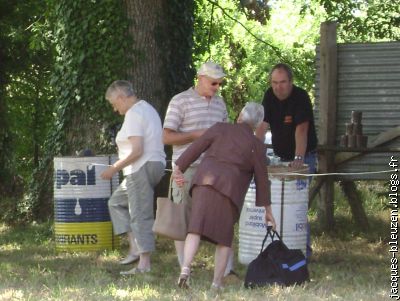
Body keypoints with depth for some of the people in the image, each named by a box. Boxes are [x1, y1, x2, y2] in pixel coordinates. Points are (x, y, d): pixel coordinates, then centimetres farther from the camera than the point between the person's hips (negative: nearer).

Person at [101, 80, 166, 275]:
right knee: (116, 202, 19)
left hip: (141, 169, -11)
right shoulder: (148, 109, 18)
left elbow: (137, 151, -22)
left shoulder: (133, 114, -14)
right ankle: (135, 247, 11)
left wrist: (115, 168, -14)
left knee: (141, 215, -7)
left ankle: (144, 264, -6)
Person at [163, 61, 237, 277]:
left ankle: (227, 269, 5)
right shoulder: (180, 102, -4)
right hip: (187, 169, -5)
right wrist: (196, 135, -15)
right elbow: (167, 137, -9)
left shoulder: (219, 103, 15)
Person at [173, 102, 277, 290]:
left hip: (205, 181, 0)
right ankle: (217, 283, 7)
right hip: (230, 189, 0)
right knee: (224, 237, 10)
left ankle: (185, 269, -27)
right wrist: (267, 209, 20)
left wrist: (179, 168, 16)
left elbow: (195, 149, 9)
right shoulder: (257, 146, 11)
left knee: (195, 228, -8)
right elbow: (261, 178, 13)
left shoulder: (220, 128, 12)